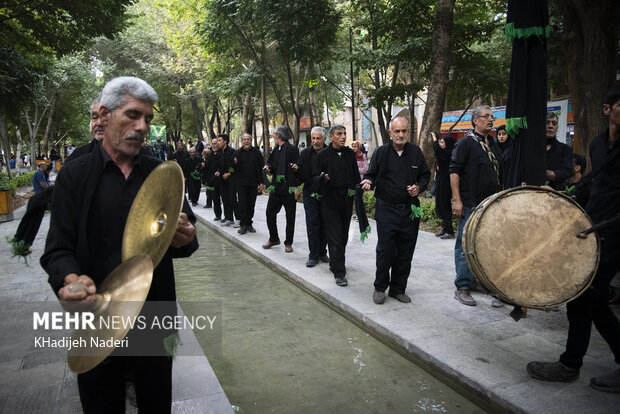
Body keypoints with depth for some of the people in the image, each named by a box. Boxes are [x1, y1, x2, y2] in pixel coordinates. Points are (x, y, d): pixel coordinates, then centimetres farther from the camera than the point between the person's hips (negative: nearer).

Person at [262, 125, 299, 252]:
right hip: (276, 187, 7)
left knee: (290, 217, 4)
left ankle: (288, 243, 16)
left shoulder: (292, 149, -10)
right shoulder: (276, 150, 13)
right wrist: (268, 168, 0)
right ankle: (273, 239, 25)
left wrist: (296, 186, -19)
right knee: (270, 213, 8)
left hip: (289, 188, -7)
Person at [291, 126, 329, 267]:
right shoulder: (306, 153, 3)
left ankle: (322, 252, 22)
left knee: (324, 225, 9)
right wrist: (297, 169, -16)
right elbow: (302, 175, 5)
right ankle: (314, 255, 7)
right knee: (312, 224, -1)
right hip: (310, 195, 1)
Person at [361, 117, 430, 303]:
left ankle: (398, 289, 23)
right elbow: (371, 175, 5)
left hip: (410, 210, 3)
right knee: (385, 251, -2)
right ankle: (380, 288, 17)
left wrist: (419, 187, -4)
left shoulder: (416, 152, 7)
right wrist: (368, 182, -17)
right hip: (386, 210, -3)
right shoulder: (380, 152, 0)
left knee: (405, 253, 8)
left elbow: (425, 175, 15)